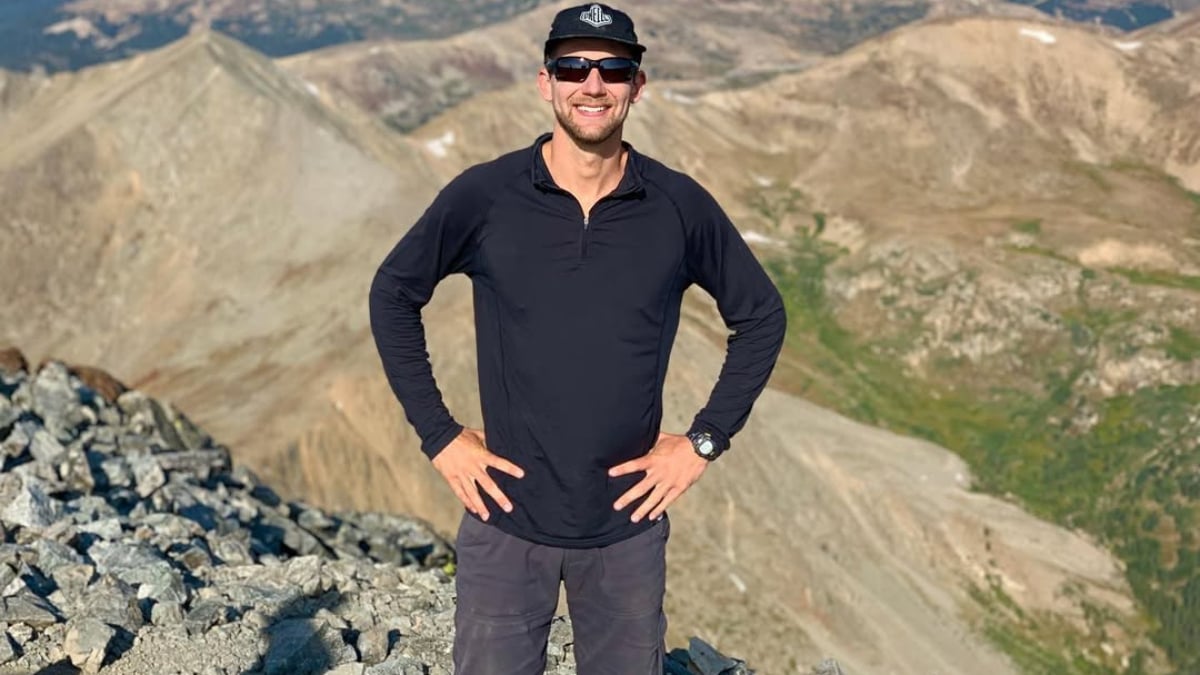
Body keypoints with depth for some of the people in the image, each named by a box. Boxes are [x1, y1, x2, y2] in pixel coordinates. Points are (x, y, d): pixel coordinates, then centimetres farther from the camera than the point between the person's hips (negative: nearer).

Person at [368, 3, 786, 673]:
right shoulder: (484, 196, -9)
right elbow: (393, 294, 3)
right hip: (506, 519, -1)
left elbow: (762, 315, 6)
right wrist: (438, 434, -1)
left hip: (628, 524, 1)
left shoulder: (681, 205, -6)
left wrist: (705, 440, 0)